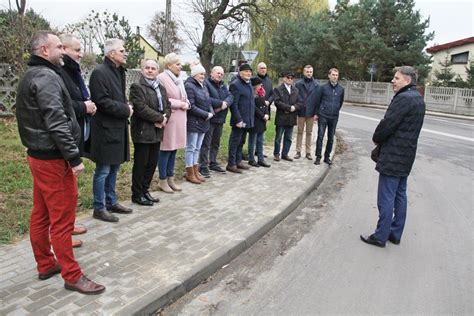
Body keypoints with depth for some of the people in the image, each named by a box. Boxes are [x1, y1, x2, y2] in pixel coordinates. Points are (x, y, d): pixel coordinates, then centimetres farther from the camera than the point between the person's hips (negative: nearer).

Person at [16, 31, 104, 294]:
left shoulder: (32, 76, 16)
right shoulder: (47, 77, -16)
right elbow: (56, 121, -25)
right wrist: (74, 157, -24)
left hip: (38, 155, 10)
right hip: (53, 159, -10)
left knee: (41, 215, 16)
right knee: (62, 220, -3)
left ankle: (46, 265, 30)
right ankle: (72, 276, 7)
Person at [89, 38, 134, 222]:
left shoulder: (119, 71, 15)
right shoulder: (100, 72, -14)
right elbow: (102, 101, -20)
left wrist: (126, 107, 4)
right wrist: (126, 110, -12)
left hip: (117, 127, 9)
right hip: (105, 129, -9)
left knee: (114, 168, 16)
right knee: (103, 171, 0)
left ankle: (111, 202, 29)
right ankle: (99, 208, 12)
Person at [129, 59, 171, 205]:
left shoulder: (161, 88, 17)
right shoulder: (137, 87, -7)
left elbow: (168, 106, 14)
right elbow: (141, 108, -18)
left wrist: (164, 119, -6)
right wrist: (160, 118, -14)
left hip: (156, 132, 7)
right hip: (143, 132, -7)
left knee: (152, 164, 12)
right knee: (141, 165, 2)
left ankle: (144, 191, 26)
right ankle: (137, 195, 14)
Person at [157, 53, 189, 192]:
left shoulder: (179, 79, 16)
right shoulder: (162, 78, -10)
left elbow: (184, 97, 20)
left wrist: (186, 104, -3)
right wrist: (179, 104, -14)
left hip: (179, 119, 8)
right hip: (168, 119, -8)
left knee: (174, 149, 12)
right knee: (166, 150, 0)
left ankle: (170, 178, 22)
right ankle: (163, 181, 11)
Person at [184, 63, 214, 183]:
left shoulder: (203, 86, 15)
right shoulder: (189, 86, -12)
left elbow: (208, 102, 17)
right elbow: (191, 106, -18)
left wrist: (211, 112, -3)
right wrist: (206, 114, -15)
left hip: (203, 122, 8)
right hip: (193, 122, -8)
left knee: (197, 148, 13)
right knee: (191, 148, 0)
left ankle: (195, 171, 22)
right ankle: (190, 173, 9)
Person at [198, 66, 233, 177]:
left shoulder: (223, 86, 16)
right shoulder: (206, 84, -9)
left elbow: (230, 96, 3)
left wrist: (225, 103, -18)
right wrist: (221, 103, -16)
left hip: (220, 119, 8)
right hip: (209, 119, -8)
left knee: (216, 143, 16)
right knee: (206, 144, -3)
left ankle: (213, 163, 28)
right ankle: (203, 166, 3)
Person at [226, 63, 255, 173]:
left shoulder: (249, 84, 15)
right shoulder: (235, 85, -13)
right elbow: (233, 104, -18)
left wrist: (252, 117, 17)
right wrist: (238, 119, -21)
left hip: (248, 119, 9)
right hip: (240, 120, -8)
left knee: (241, 142, 16)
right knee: (235, 142, -1)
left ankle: (238, 161, 26)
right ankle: (231, 164, 7)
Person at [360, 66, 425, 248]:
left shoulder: (404, 98, -18)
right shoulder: (417, 98, 15)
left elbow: (387, 124, -21)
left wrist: (376, 139, -1)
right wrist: (382, 140, 7)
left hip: (393, 157, -10)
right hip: (406, 156, 10)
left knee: (386, 198, -2)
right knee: (400, 195, 15)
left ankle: (380, 236, 6)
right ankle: (395, 233, 25)